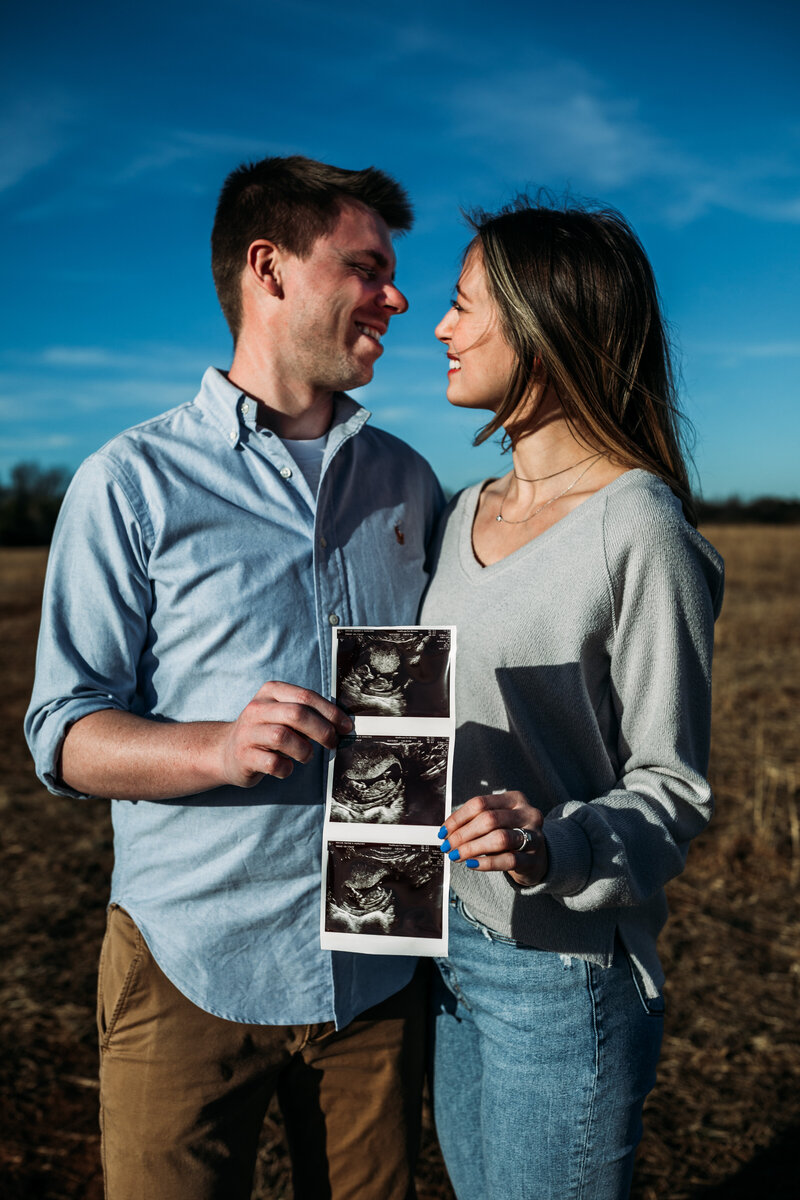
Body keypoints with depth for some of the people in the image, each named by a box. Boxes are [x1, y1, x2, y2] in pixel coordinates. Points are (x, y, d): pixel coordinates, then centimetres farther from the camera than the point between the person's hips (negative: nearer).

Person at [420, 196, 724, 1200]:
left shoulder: (640, 526, -16)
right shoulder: (466, 514, 7)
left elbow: (671, 787, -13)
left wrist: (554, 846, -30)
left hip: (561, 973, -7)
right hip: (446, 946, 7)